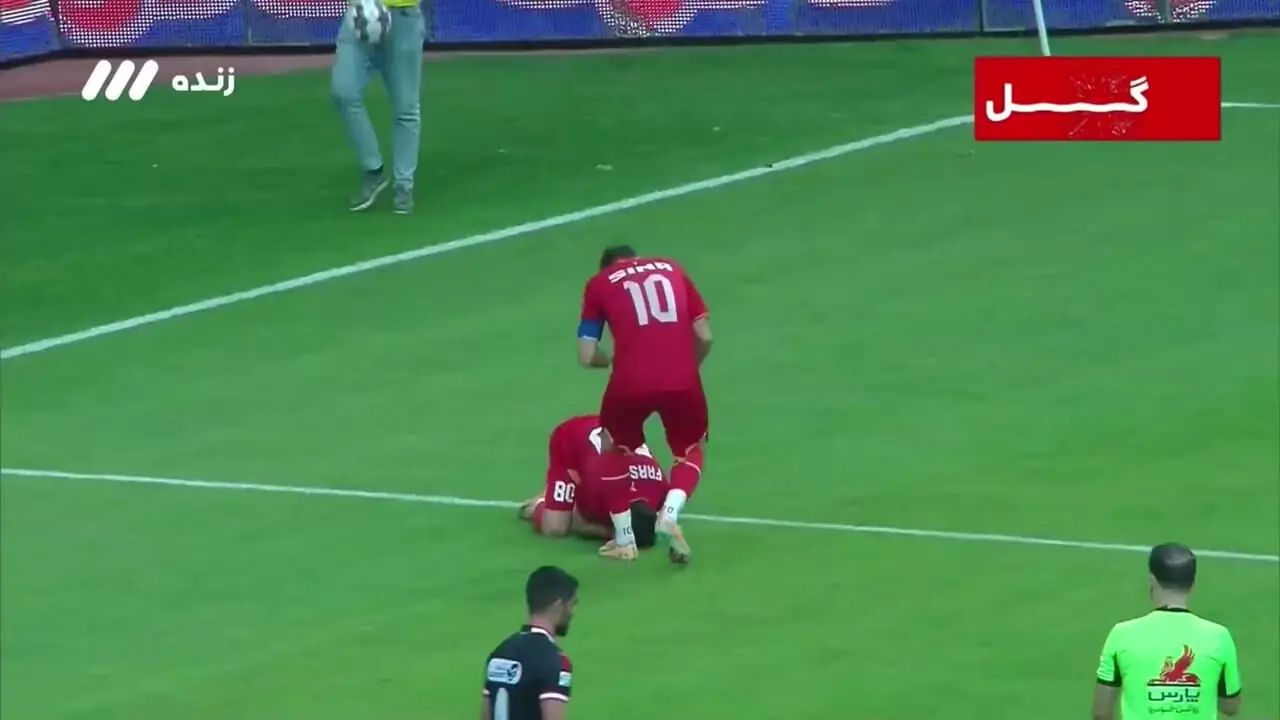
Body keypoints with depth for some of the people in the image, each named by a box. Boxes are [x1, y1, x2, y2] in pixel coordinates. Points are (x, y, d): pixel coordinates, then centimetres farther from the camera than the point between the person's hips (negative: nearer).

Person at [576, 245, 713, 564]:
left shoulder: (599, 283, 14)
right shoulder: (671, 270, 20)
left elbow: (587, 356, 8)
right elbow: (704, 336, 13)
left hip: (631, 383, -1)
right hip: (682, 381, 1)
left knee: (613, 448, 27)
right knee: (692, 451, 25)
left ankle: (624, 540, 26)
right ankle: (669, 515, -1)